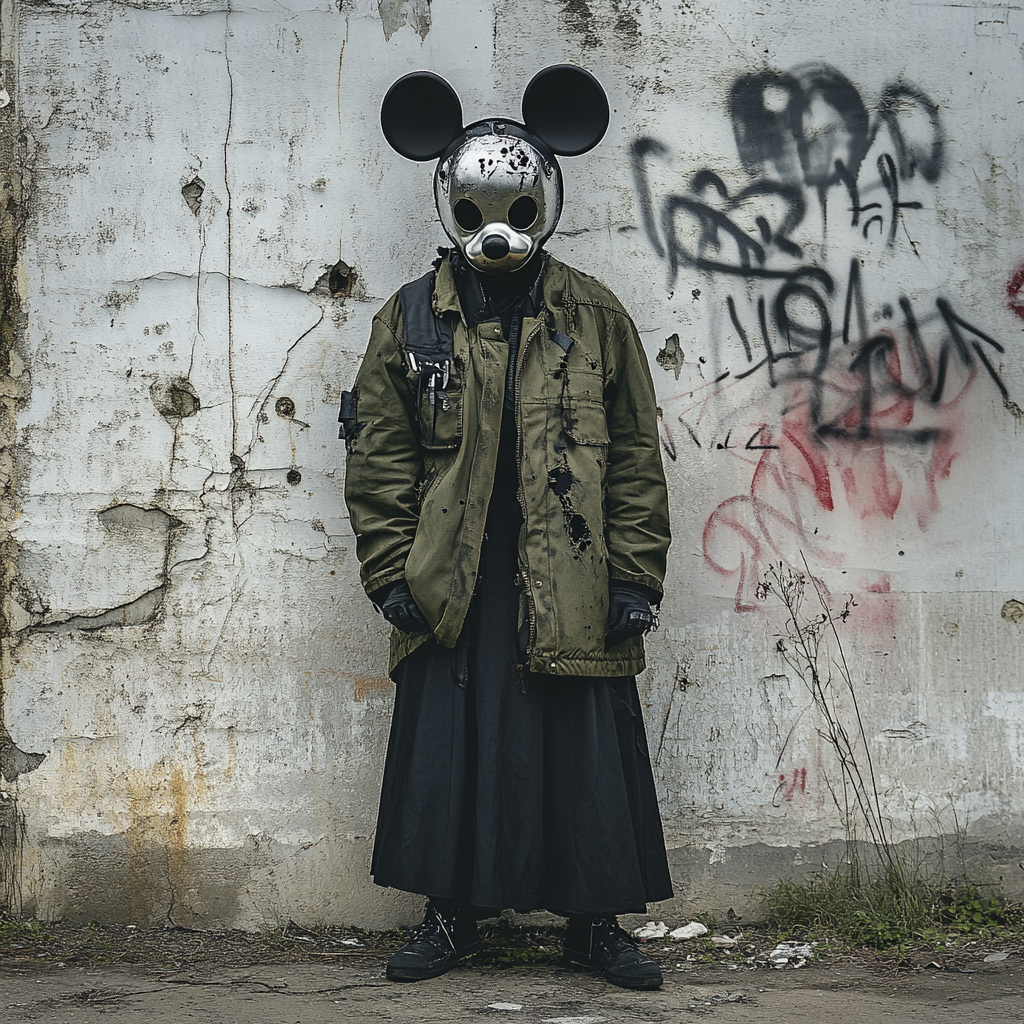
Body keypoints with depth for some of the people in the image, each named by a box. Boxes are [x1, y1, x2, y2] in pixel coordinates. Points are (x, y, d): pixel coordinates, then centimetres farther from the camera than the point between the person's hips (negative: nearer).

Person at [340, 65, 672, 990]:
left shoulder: (595, 317, 4)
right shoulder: (410, 320, 6)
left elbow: (635, 456, 3)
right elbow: (380, 458, 5)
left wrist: (634, 576, -3)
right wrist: (392, 571, -3)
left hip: (571, 591, 0)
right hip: (452, 590, 1)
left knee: (588, 753, 5)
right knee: (448, 749, 6)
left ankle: (596, 921, 19)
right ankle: (451, 915, 21)